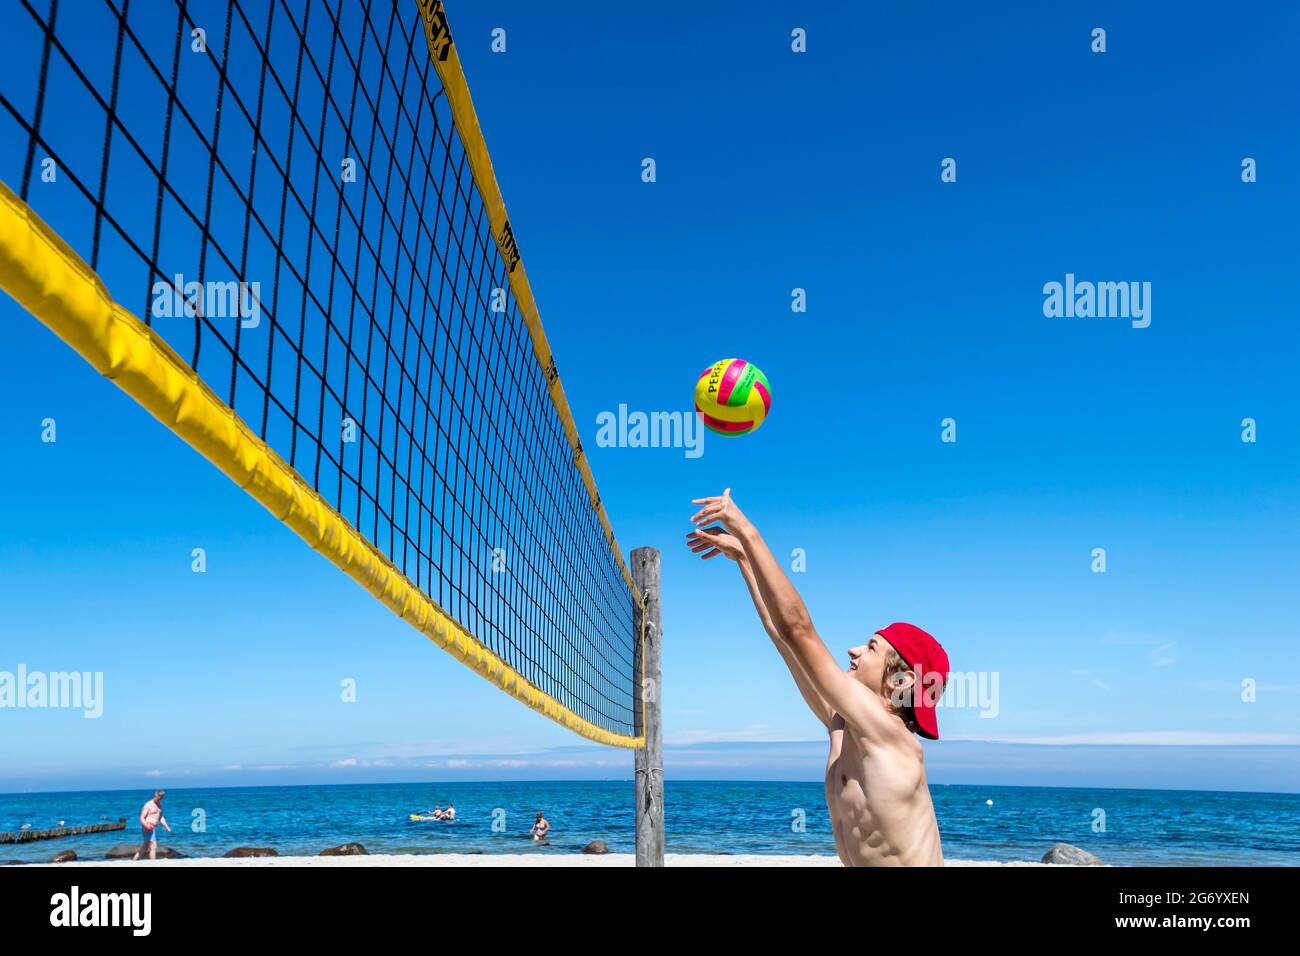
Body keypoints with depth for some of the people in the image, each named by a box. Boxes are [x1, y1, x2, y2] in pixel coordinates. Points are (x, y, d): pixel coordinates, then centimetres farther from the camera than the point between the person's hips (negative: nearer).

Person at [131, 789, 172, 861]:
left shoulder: (159, 805, 16)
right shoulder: (148, 805, -9)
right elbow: (142, 818, -14)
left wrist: (166, 827, 13)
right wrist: (146, 826, -32)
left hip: (153, 828, 9)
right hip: (148, 828, -9)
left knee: (145, 847, 16)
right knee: (153, 847, -12)